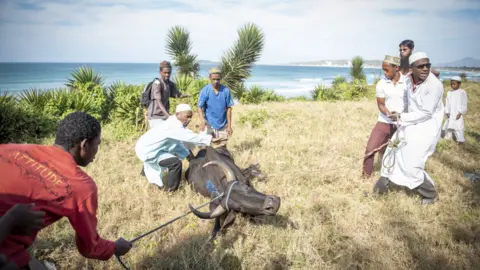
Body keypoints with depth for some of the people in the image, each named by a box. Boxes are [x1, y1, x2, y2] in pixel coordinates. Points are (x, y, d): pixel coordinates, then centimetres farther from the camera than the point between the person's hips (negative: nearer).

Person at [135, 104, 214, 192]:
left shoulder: (175, 124, 4)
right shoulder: (174, 126, -28)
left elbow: (177, 143, 13)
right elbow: (191, 137, -34)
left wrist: (188, 154, 7)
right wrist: (210, 139, -34)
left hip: (148, 147, 11)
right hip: (146, 150, -11)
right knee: (176, 162, -22)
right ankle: (171, 190, -4)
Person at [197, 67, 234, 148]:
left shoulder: (226, 91, -8)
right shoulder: (205, 91, -12)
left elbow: (228, 108, -2)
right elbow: (200, 107, -10)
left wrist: (229, 126, -2)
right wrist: (202, 120, -29)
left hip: (222, 125, 2)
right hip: (208, 124, -2)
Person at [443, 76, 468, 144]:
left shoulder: (462, 92, -3)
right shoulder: (449, 93, 8)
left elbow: (464, 104, -3)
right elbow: (447, 103, 8)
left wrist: (460, 113, -10)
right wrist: (447, 112, -3)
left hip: (458, 113, -5)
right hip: (450, 114, 5)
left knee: (458, 126, -8)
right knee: (448, 125, 8)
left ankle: (461, 139, -1)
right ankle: (448, 137, 24)